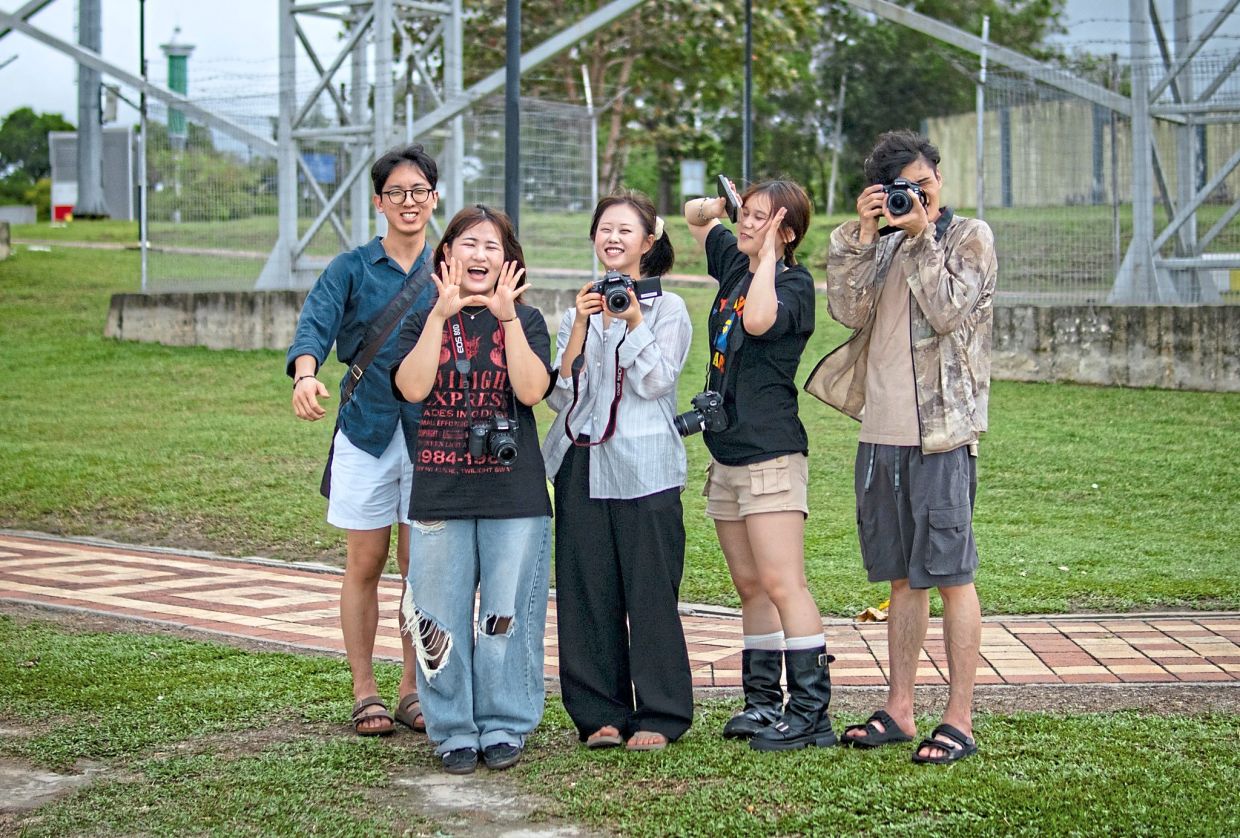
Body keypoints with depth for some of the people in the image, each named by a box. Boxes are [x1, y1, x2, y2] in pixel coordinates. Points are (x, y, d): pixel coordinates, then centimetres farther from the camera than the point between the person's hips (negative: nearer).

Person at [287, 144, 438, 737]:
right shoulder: (352, 269, 4)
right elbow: (315, 325, -11)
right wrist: (305, 376, -31)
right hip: (366, 429, 0)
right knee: (365, 565, 3)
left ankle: (412, 689, 14)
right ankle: (364, 692, 11)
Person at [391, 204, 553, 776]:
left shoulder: (525, 321, 6)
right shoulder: (422, 323, 8)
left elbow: (531, 390, -11)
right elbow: (413, 387, -10)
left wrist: (507, 317, -16)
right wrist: (442, 314, -14)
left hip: (514, 495, -1)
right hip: (439, 493, 1)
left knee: (507, 615, 2)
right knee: (442, 616, 3)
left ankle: (504, 727, 14)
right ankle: (453, 729, 13)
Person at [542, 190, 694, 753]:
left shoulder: (667, 309, 3)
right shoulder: (580, 311, 15)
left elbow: (655, 383, -9)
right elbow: (558, 394, 5)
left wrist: (634, 322, -11)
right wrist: (581, 327, -5)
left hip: (643, 467, -4)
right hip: (582, 464, 5)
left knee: (650, 591, -2)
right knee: (586, 591, 4)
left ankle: (660, 714, 5)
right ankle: (600, 712, 12)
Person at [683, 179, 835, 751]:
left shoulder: (794, 282, -10)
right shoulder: (735, 263, 12)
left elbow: (758, 320, -31)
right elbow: (698, 218, 30)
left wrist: (768, 253, -20)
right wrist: (706, 209, 7)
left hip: (771, 453, -8)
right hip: (725, 453, 8)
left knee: (781, 583, -13)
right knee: (749, 586, 12)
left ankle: (811, 711, -12)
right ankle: (762, 700, 18)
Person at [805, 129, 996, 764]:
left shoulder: (970, 237, 1)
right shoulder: (885, 245, 15)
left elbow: (948, 310, -13)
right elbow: (849, 309, 1)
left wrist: (920, 236, -11)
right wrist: (863, 234, -5)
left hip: (941, 432, -6)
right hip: (882, 432, 6)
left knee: (951, 575, -5)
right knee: (902, 577, 11)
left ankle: (959, 718, -1)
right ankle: (899, 711, 18)